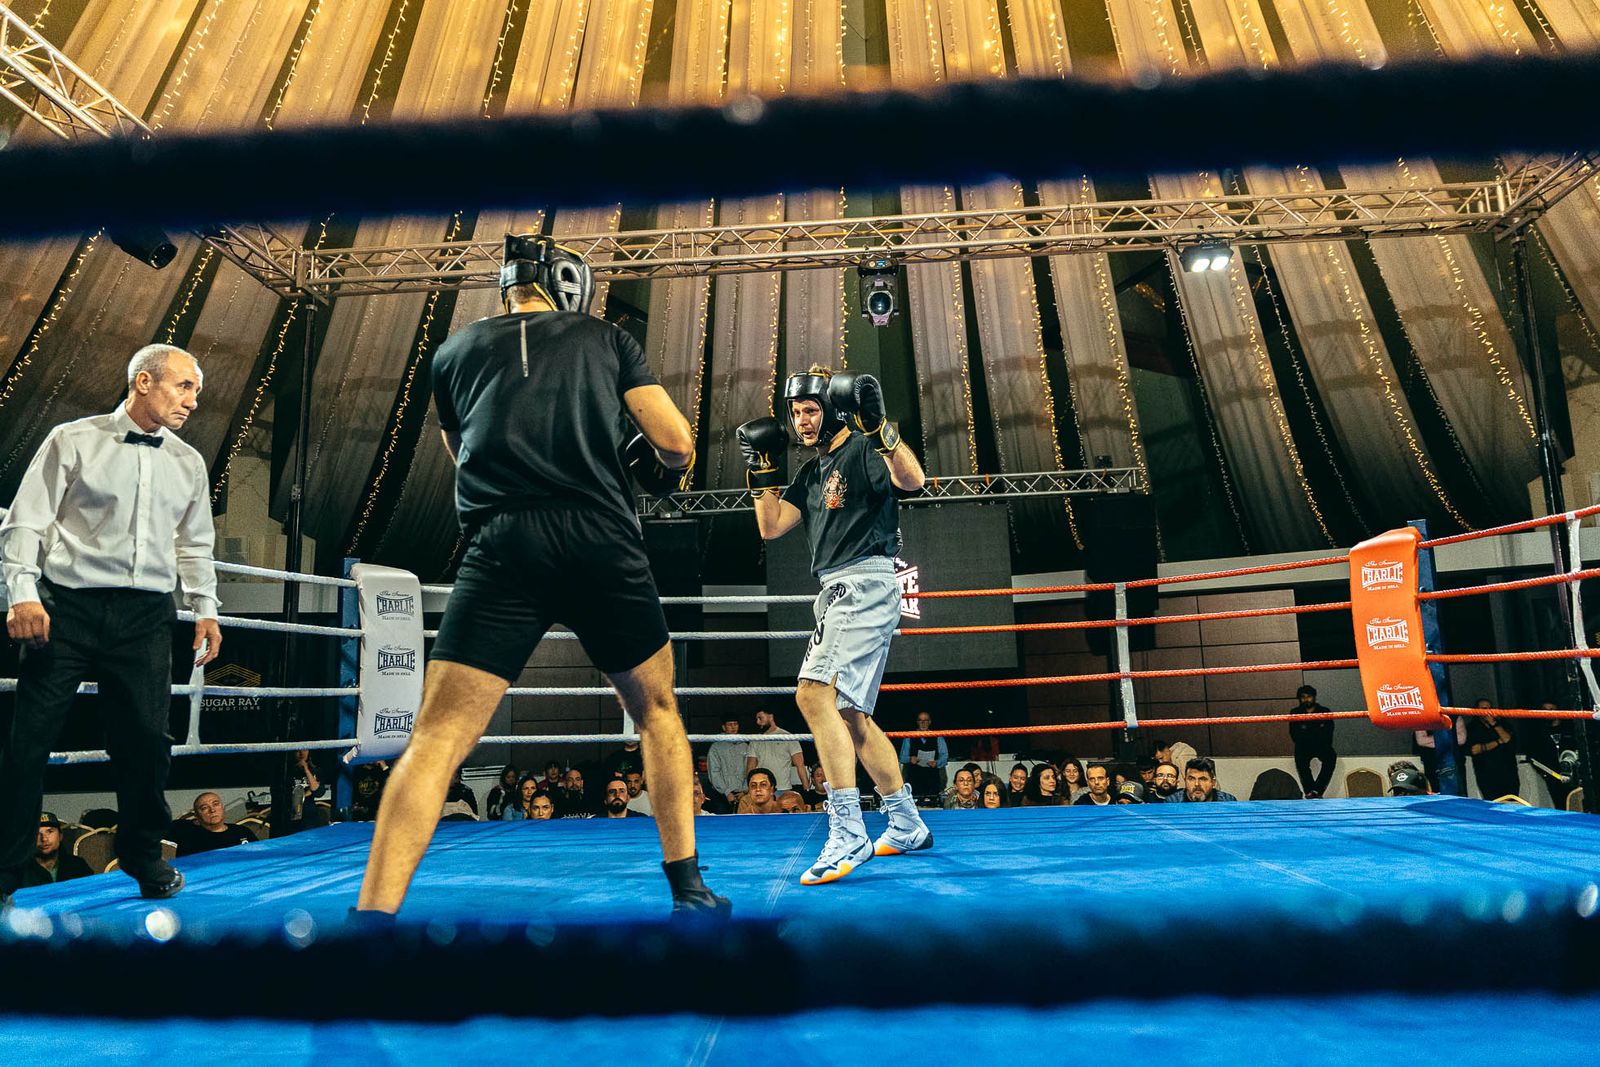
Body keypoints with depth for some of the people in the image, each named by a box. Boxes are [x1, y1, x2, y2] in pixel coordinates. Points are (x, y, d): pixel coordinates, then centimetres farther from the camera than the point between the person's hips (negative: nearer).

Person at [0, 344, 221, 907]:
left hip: (146, 615, 3)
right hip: (68, 607, -2)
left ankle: (142, 853, 21)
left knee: (147, 738, 3)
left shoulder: (189, 463, 13)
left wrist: (205, 610, 11)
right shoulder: (72, 441, 2)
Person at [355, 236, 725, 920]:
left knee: (437, 740, 1)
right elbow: (678, 446, 7)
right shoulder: (607, 338, 15)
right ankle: (689, 890, 21)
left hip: (501, 547, 0)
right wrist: (661, 468, 29)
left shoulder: (454, 351, 20)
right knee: (656, 710, 18)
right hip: (602, 541, 0)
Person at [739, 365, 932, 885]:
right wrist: (761, 468, 13)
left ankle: (848, 833, -21)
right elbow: (770, 528, 17)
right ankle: (907, 827, 26)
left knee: (815, 693, -23)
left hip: (866, 583, -10)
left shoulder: (864, 450, -3)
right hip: (837, 592, 10)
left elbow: (912, 480, -22)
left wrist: (879, 424, -28)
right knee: (848, 712, 13)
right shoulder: (811, 472, 21)